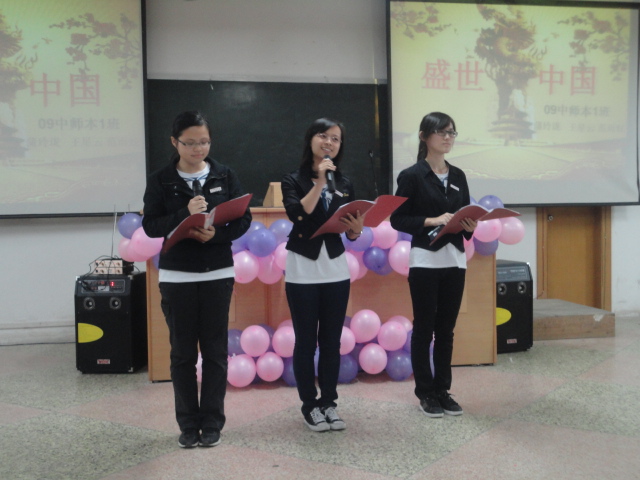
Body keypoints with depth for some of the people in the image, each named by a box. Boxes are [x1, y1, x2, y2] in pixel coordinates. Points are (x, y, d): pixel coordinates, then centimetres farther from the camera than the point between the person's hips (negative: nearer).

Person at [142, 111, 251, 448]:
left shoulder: (225, 176, 2)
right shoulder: (160, 180, -1)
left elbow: (243, 220, 3)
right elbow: (150, 226, -6)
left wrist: (217, 235, -16)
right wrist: (185, 214, -22)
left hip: (218, 274, 1)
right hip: (176, 277, -1)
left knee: (215, 350, 6)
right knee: (182, 352, 6)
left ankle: (212, 423, 17)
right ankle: (188, 424, 17)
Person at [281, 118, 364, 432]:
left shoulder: (344, 184, 10)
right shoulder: (293, 180, -2)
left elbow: (351, 234, 11)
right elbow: (298, 214, -21)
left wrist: (356, 229, -10)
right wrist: (319, 182, -19)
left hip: (335, 269, 4)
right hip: (302, 270, -4)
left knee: (332, 341, 7)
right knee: (306, 341, 2)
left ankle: (328, 403, 18)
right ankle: (309, 405, 14)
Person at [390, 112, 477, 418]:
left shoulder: (458, 176, 11)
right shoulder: (412, 176, -6)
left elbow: (465, 216, 16)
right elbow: (397, 220, -9)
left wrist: (470, 226, -6)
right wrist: (433, 221, -19)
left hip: (455, 260, 5)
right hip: (425, 261, -5)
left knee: (446, 329, 10)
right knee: (424, 328, 4)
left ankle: (443, 390, 21)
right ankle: (425, 393, 15)